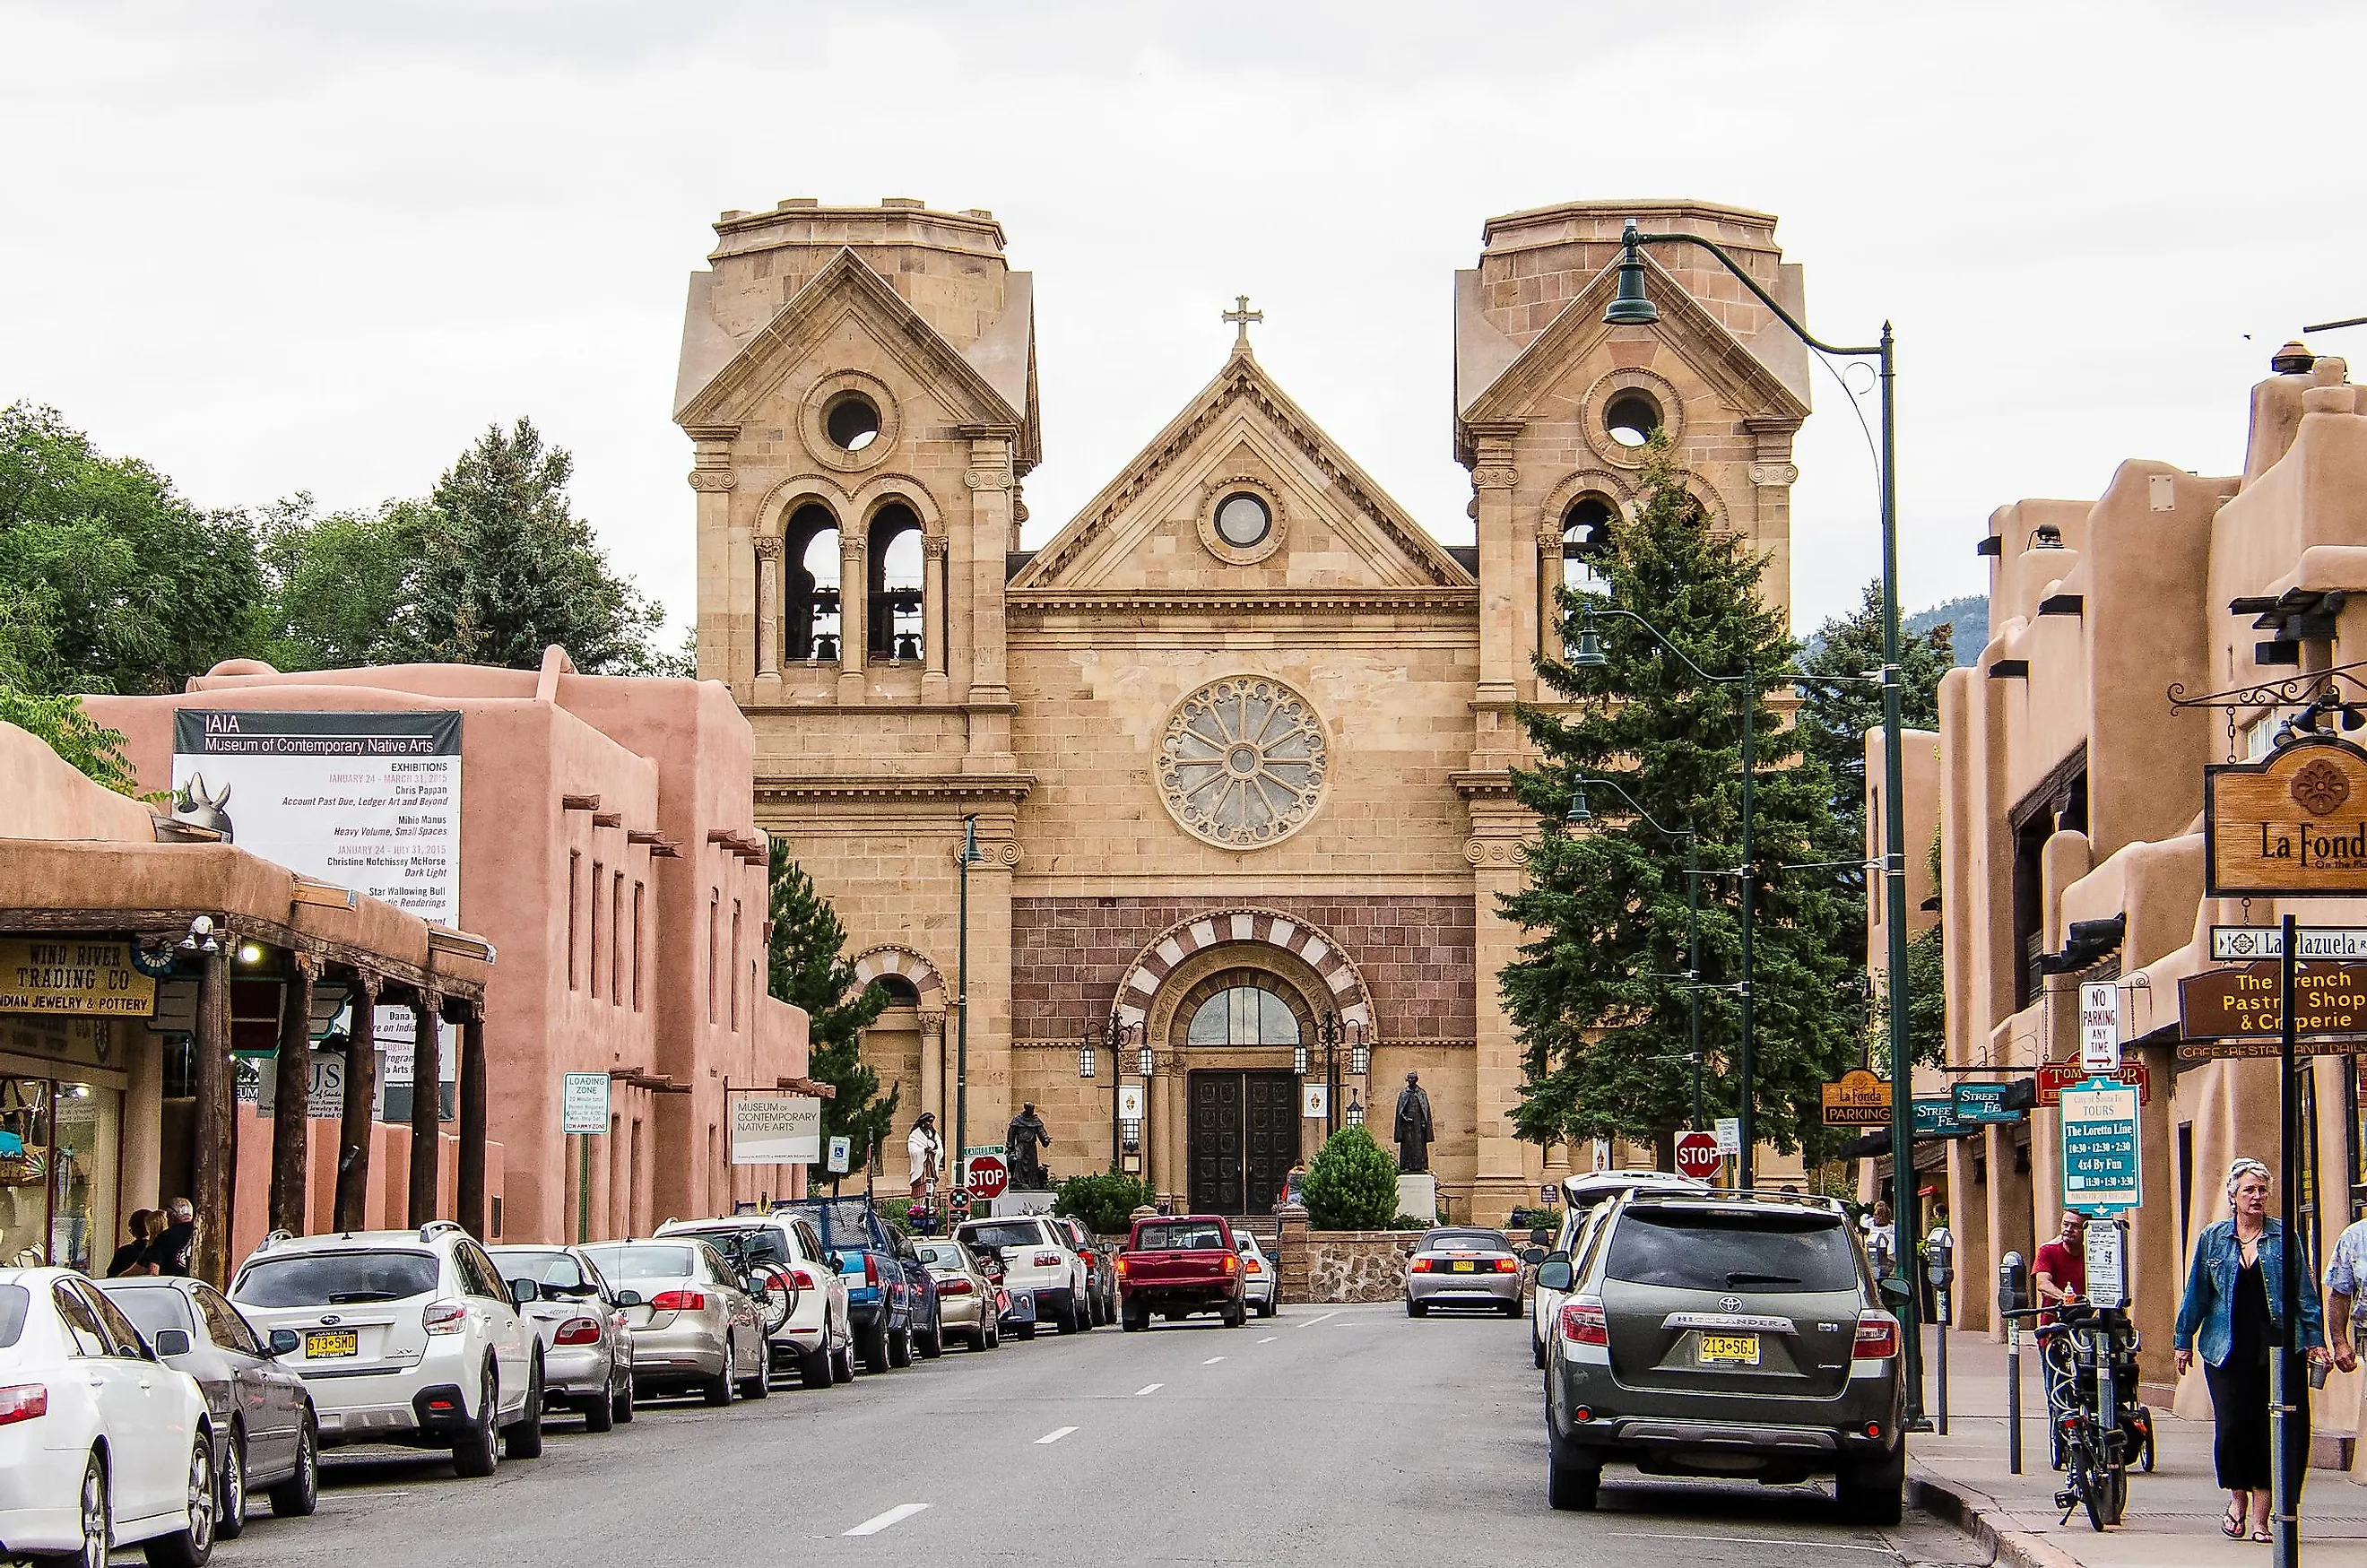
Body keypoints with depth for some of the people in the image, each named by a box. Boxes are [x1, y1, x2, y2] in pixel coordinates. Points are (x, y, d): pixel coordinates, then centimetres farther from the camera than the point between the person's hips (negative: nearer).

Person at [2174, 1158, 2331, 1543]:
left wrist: (2315, 1339, 0)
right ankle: (2237, 1498, 21)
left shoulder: (2283, 1237, 4)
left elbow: (2305, 1293, 5)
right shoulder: (2212, 1238, 6)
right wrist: (2183, 1341, 10)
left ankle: (2259, 1514, 6)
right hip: (2228, 1350, 1)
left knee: (2272, 1431, -3)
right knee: (2232, 1427, -3)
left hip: (2276, 1348, 0)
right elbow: (2196, 1294, 11)